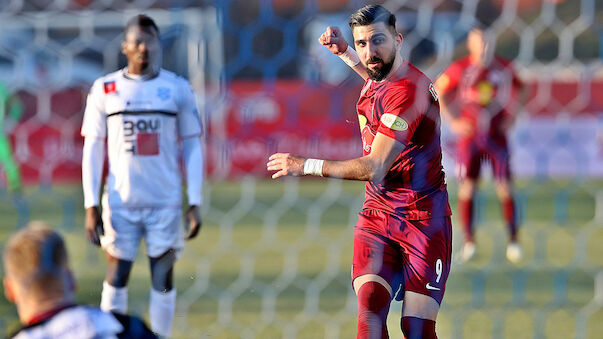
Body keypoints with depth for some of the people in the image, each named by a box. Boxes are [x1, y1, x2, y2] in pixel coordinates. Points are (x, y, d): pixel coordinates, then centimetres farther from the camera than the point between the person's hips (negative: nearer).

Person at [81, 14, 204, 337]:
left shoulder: (177, 89, 3)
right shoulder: (105, 90, 2)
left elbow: (192, 148, 5)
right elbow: (92, 150, 4)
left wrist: (194, 203, -1)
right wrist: (91, 205, -2)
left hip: (166, 203, 0)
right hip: (120, 203, 0)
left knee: (163, 280, 2)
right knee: (116, 280, 2)